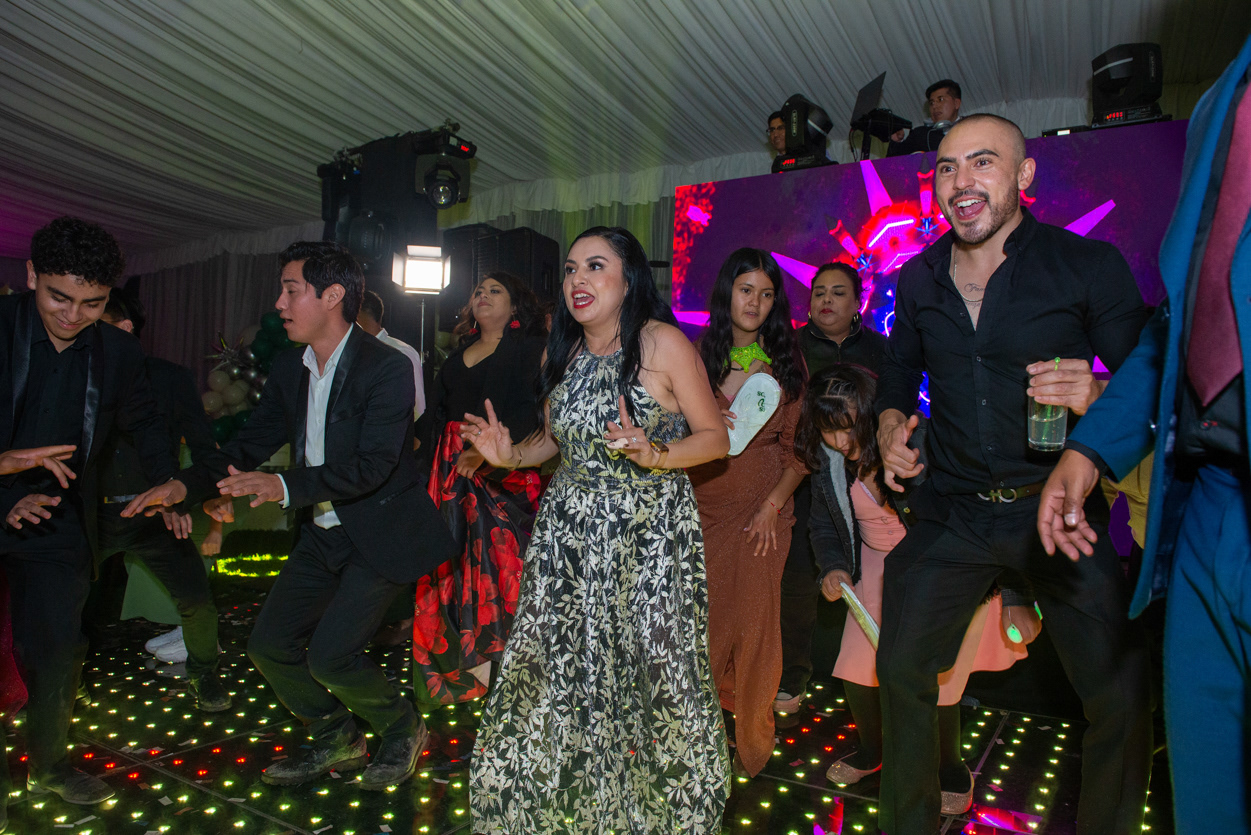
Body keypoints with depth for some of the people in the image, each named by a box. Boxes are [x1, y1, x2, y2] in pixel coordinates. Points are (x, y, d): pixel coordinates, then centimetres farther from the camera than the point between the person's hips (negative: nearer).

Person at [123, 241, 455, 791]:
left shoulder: (387, 368, -19)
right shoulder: (289, 368, 5)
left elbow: (370, 467, -27)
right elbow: (253, 442, 9)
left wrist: (287, 486, -36)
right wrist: (186, 485, -5)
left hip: (379, 535, -8)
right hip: (323, 534, 8)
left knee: (329, 656, -13)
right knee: (269, 644, 10)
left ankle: (402, 730, 17)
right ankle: (337, 741, 31)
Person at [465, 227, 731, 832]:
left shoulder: (663, 343, -9)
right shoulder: (561, 352, 8)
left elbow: (715, 438, -7)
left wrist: (654, 455, -23)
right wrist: (510, 455, 1)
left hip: (649, 534, -4)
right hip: (570, 534, 5)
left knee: (649, 674, 2)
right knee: (558, 673, 6)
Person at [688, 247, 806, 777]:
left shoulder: (787, 364, 4)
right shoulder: (696, 355, 4)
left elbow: (801, 448, 2)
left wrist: (775, 502, -9)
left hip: (762, 512, 0)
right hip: (703, 505, 1)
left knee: (756, 623, 1)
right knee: (701, 621, 3)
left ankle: (752, 741, 22)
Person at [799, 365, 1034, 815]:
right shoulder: (828, 460, -10)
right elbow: (824, 524, 9)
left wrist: (1015, 597, -24)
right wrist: (833, 567, -10)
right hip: (880, 568, 5)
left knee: (934, 679, -6)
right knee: (856, 672, 4)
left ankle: (951, 768, 28)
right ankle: (872, 750, 38)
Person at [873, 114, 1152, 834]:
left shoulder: (1090, 264, -6)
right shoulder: (918, 280, 6)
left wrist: (1099, 394, -25)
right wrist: (891, 420, 1)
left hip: (1057, 505, -2)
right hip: (952, 508, 3)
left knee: (1122, 694, -3)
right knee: (901, 670, 8)